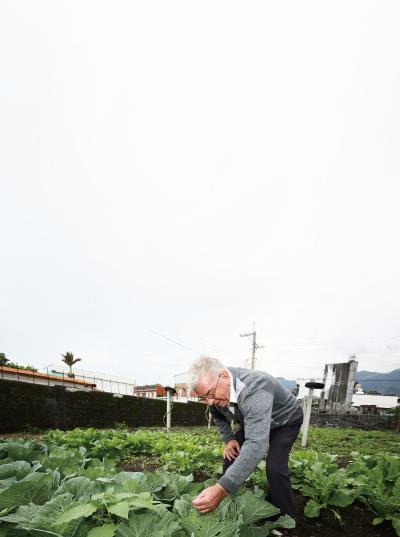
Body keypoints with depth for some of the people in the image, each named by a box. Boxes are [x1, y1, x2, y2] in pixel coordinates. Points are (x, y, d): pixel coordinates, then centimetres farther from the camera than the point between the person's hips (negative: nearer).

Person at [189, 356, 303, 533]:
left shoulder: (255, 390, -46)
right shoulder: (215, 392, -21)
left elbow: (256, 444, -53)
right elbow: (218, 416, 4)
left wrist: (222, 489, -57)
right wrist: (229, 439, -11)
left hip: (285, 420, -6)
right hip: (252, 420, 6)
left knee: (275, 467, -22)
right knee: (232, 455, -2)